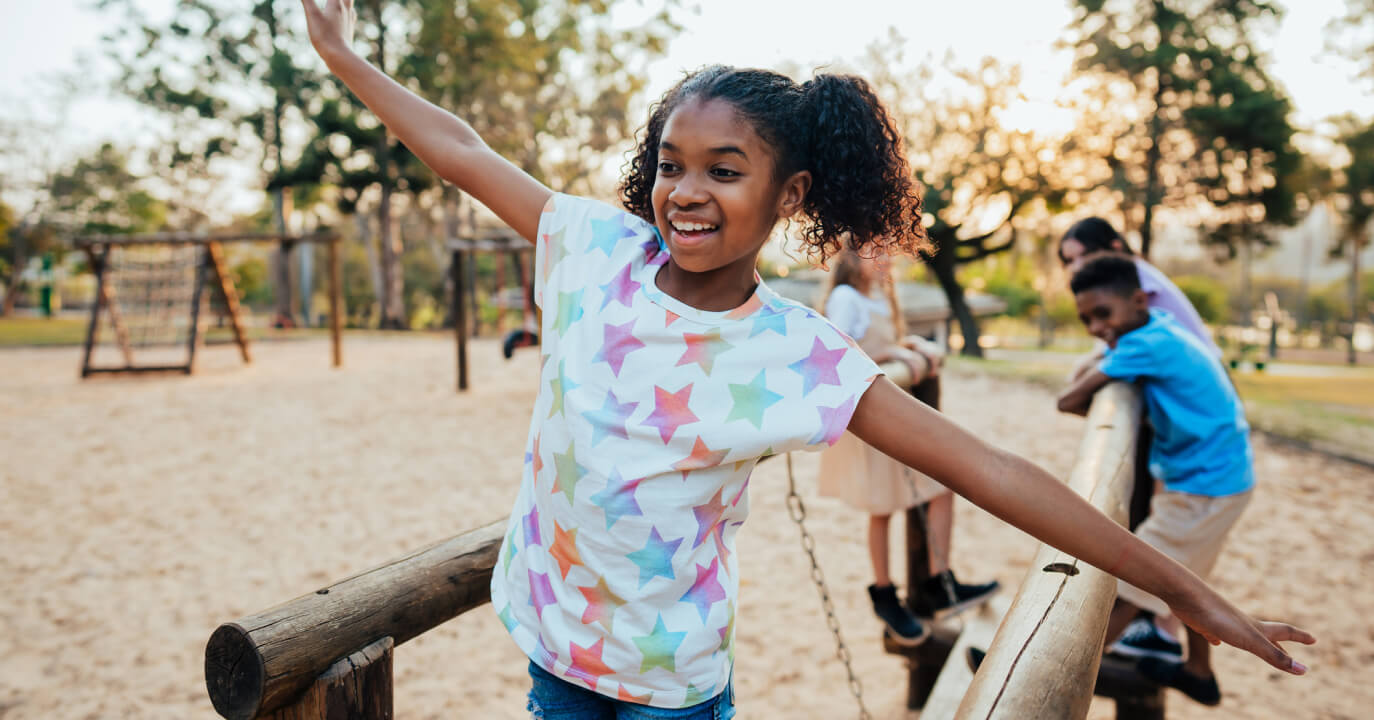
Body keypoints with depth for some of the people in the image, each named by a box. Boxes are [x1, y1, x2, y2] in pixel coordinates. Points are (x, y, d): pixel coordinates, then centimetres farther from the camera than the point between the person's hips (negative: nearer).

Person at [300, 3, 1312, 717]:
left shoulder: (800, 357, -19)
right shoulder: (600, 248, -13)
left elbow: (988, 470, -18)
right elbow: (467, 156, -1)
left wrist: (1189, 594, -15)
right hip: (553, 630, 3)